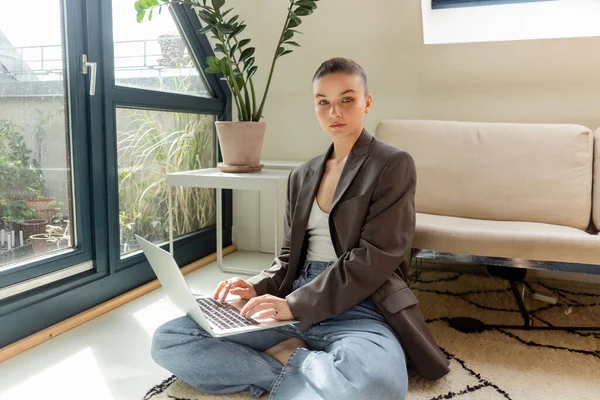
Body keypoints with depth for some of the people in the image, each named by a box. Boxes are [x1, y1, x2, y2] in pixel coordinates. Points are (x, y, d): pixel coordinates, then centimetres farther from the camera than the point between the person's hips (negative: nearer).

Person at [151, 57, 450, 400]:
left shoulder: (394, 165, -1)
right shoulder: (302, 177, 17)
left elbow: (375, 258, -11)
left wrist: (295, 304, -19)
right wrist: (258, 288, -4)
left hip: (358, 310, -5)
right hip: (294, 307, 6)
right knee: (168, 340, -8)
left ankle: (286, 360, -13)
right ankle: (299, 366, -13)